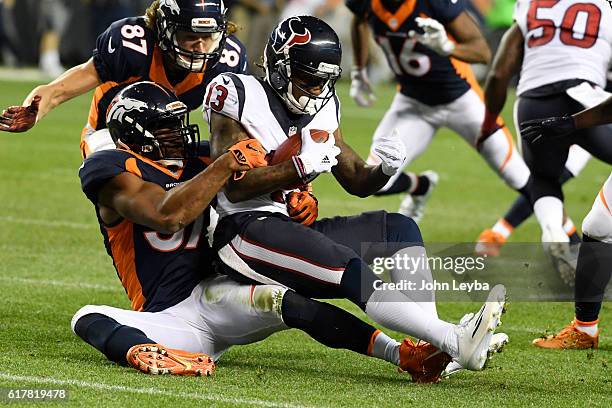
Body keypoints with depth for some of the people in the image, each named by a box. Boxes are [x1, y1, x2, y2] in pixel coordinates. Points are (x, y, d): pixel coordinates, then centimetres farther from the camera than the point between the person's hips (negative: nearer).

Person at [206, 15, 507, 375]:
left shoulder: (322, 110, 13)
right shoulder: (240, 99, -8)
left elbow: (357, 183, 17)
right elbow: (233, 187, -16)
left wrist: (386, 170, -6)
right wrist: (301, 165, -22)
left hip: (294, 228, 8)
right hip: (246, 231, -8)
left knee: (399, 227, -5)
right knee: (350, 269, -28)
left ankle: (433, 349, -22)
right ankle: (456, 342, -38)